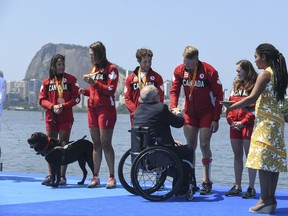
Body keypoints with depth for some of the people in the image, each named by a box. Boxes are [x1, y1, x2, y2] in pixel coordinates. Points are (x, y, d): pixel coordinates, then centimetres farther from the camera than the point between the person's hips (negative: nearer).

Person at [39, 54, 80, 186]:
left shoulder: (71, 79, 3)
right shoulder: (47, 81, 8)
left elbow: (76, 98, -1)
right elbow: (42, 99, 6)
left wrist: (63, 106, -13)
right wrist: (52, 106, -11)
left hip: (66, 118, -2)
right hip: (50, 118, 2)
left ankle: (62, 176, 0)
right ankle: (50, 175, 7)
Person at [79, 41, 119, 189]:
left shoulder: (111, 69, -5)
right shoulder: (93, 69, 17)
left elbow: (110, 90, -14)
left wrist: (94, 83, -20)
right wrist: (85, 91, 5)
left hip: (106, 110, -7)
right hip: (92, 109, 7)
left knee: (105, 144, -8)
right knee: (96, 144, 7)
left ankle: (112, 177, -3)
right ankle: (95, 177, 8)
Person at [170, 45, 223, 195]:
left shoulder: (209, 71, -18)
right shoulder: (179, 71, -6)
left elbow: (218, 95, -13)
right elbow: (174, 91, -1)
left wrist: (216, 119, -14)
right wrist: (173, 107, -20)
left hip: (207, 114, -4)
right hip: (189, 113, 4)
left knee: (204, 145, -8)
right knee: (190, 146, 4)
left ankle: (207, 182, -1)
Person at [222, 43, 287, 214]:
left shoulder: (265, 74, -11)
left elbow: (252, 98, -17)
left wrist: (231, 107, -11)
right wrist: (248, 107, 15)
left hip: (266, 121, -9)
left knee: (262, 160, -9)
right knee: (273, 160, 9)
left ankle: (265, 201, -11)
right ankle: (271, 199, 12)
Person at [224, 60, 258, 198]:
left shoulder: (255, 86, -6)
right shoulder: (236, 85, 17)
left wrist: (243, 122, -14)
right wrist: (231, 120, 2)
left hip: (248, 125, -7)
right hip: (235, 125, 7)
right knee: (237, 155, 10)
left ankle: (251, 188, 0)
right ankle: (237, 187, 16)